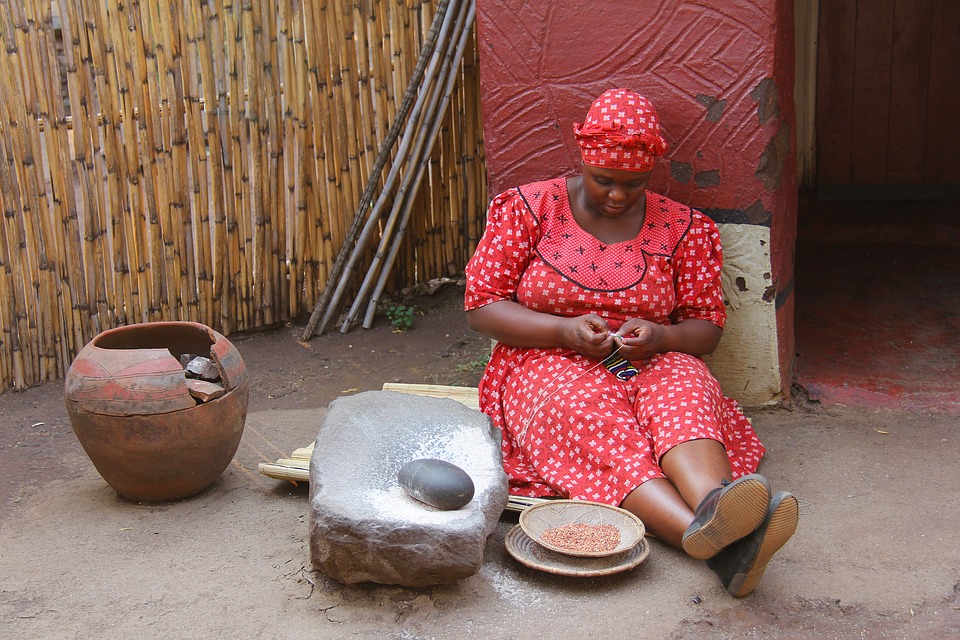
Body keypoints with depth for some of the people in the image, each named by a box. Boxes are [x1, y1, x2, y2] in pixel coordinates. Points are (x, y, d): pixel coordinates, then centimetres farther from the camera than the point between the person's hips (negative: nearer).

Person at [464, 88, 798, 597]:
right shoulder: (529, 208, 2)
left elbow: (707, 326, 8)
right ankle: (718, 542, -58)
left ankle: (717, 507, -64)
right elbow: (481, 305, -2)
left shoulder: (681, 228, 7)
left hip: (652, 365, 2)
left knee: (685, 389, -34)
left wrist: (658, 337, -16)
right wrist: (565, 330, -17)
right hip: (550, 365, -2)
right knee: (593, 421, -36)